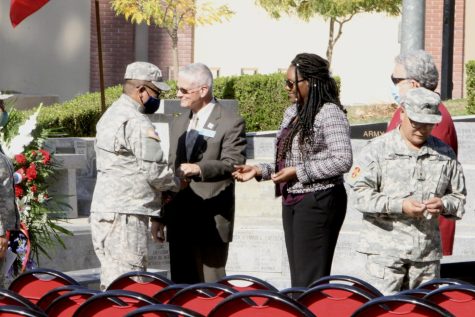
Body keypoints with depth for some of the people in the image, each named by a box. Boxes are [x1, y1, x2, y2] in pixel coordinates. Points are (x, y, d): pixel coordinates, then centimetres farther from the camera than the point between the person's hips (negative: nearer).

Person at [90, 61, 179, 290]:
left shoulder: (111, 115, 18)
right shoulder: (136, 123, -15)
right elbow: (155, 172, -16)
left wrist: (163, 189, 12)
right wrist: (177, 183, 4)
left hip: (103, 210, 10)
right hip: (125, 214, -10)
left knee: (111, 281, 12)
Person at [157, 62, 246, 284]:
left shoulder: (230, 122, -5)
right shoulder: (180, 123, 18)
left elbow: (234, 163, -15)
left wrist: (199, 169, -31)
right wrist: (162, 215, 19)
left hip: (211, 220, -7)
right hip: (179, 219, 7)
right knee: (181, 284, 8)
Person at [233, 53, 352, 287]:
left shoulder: (329, 113, -12)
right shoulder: (292, 112, 14)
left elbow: (342, 160, -20)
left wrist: (298, 172, -18)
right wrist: (260, 171, 5)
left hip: (318, 201, -9)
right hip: (292, 201, 9)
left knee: (310, 279, -9)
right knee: (297, 278, 11)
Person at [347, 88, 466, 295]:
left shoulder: (444, 153, 11)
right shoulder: (378, 149, -1)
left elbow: (458, 195, 19)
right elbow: (359, 194, -8)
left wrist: (443, 205, -6)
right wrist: (399, 206, -19)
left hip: (427, 252, 4)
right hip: (385, 249, -4)